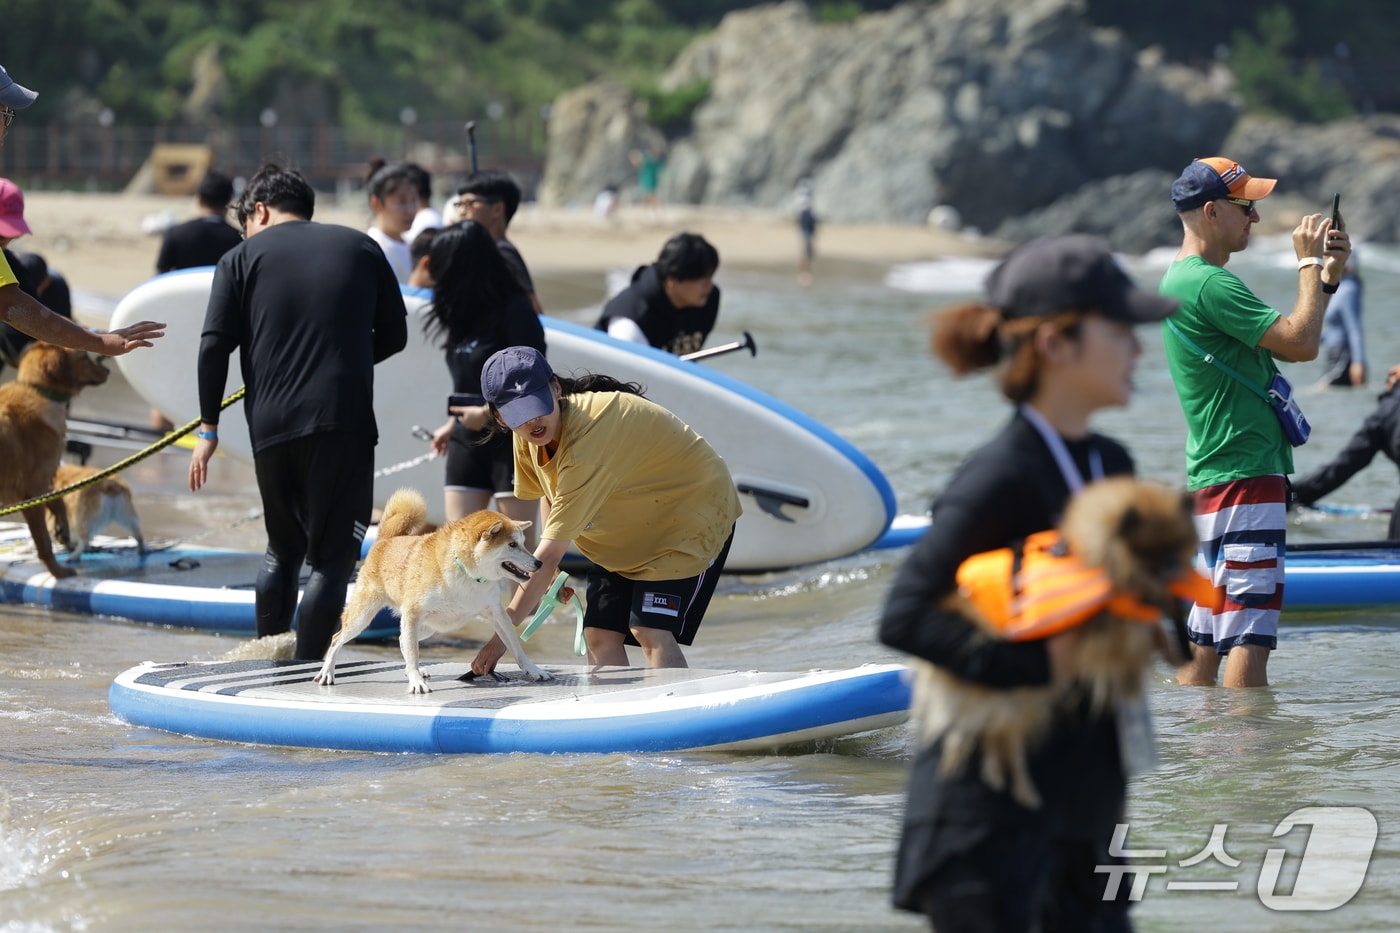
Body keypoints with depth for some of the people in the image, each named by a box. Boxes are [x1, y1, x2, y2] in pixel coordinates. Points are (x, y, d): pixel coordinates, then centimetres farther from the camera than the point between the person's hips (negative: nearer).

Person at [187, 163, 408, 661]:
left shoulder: (243, 257, 9)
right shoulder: (361, 247, 14)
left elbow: (215, 345, 1)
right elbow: (394, 334, 15)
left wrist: (208, 428, 6)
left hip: (271, 425, 1)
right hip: (344, 421, -1)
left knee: (283, 549, 20)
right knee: (332, 556, 1)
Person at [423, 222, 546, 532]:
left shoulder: (514, 310, -13)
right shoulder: (467, 313, 9)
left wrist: (488, 412, -22)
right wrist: (452, 425, 20)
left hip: (514, 440, -7)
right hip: (469, 440, 7)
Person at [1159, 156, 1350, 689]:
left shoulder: (1184, 279, 19)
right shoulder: (1209, 284, -15)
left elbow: (1285, 346, 23)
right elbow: (1301, 343, -18)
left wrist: (1328, 277, 14)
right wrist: (1309, 264, -6)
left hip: (1214, 480, 11)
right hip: (1244, 478, -11)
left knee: (1207, 642, 11)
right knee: (1249, 639, -13)